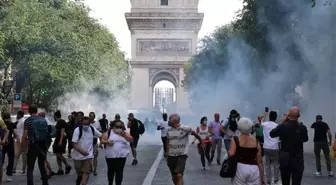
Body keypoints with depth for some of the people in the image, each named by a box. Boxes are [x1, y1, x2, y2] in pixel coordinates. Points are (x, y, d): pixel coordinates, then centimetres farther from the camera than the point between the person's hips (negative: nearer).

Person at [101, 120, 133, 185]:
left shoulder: (124, 133, 7)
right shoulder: (108, 133, 0)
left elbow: (131, 140, -1)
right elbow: (102, 140, -2)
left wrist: (124, 135, -14)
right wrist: (107, 142, -21)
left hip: (121, 156, 1)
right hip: (111, 156, 0)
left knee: (119, 172, -2)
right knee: (111, 171, 14)